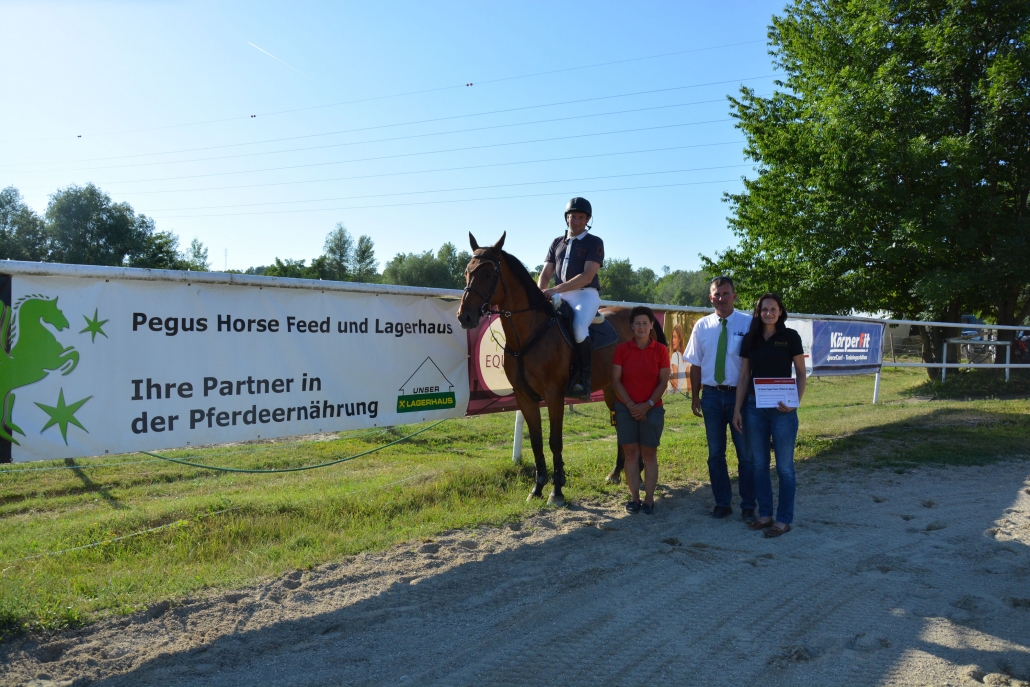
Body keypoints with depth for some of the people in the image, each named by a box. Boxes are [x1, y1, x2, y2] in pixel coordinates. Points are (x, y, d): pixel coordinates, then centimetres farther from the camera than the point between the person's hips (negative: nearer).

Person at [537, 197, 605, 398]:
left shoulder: (594, 243, 0)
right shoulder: (557, 243, 17)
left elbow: (587, 277, -13)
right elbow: (545, 274, 13)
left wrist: (556, 289, -21)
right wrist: (539, 294, -9)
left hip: (585, 295, -6)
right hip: (561, 296, 6)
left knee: (579, 329, -33)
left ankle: (584, 377, -21)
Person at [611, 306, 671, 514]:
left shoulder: (660, 350, -1)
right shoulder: (622, 349, -1)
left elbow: (663, 382, -3)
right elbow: (615, 381, -4)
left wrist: (647, 405, -13)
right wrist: (631, 405, -12)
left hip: (652, 409, 0)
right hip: (626, 409, 0)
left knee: (649, 454, 5)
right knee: (631, 454, 4)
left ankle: (649, 499, 13)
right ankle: (634, 498, 14)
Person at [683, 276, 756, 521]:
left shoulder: (749, 324, -7)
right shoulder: (702, 326, 3)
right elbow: (695, 364, 6)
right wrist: (695, 396, 3)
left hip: (740, 394, -3)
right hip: (711, 394, 3)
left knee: (746, 453, 7)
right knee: (715, 453, 13)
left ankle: (748, 506, 21)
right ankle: (722, 503, 27)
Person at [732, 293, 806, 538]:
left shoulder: (790, 337, -3)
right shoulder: (750, 339, 6)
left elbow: (801, 374, -1)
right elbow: (744, 376, 8)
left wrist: (796, 401, -17)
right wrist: (737, 410, 4)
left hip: (781, 408, -4)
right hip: (754, 407, 4)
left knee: (784, 467, 3)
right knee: (759, 465, 10)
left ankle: (784, 520, 12)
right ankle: (765, 514, 22)